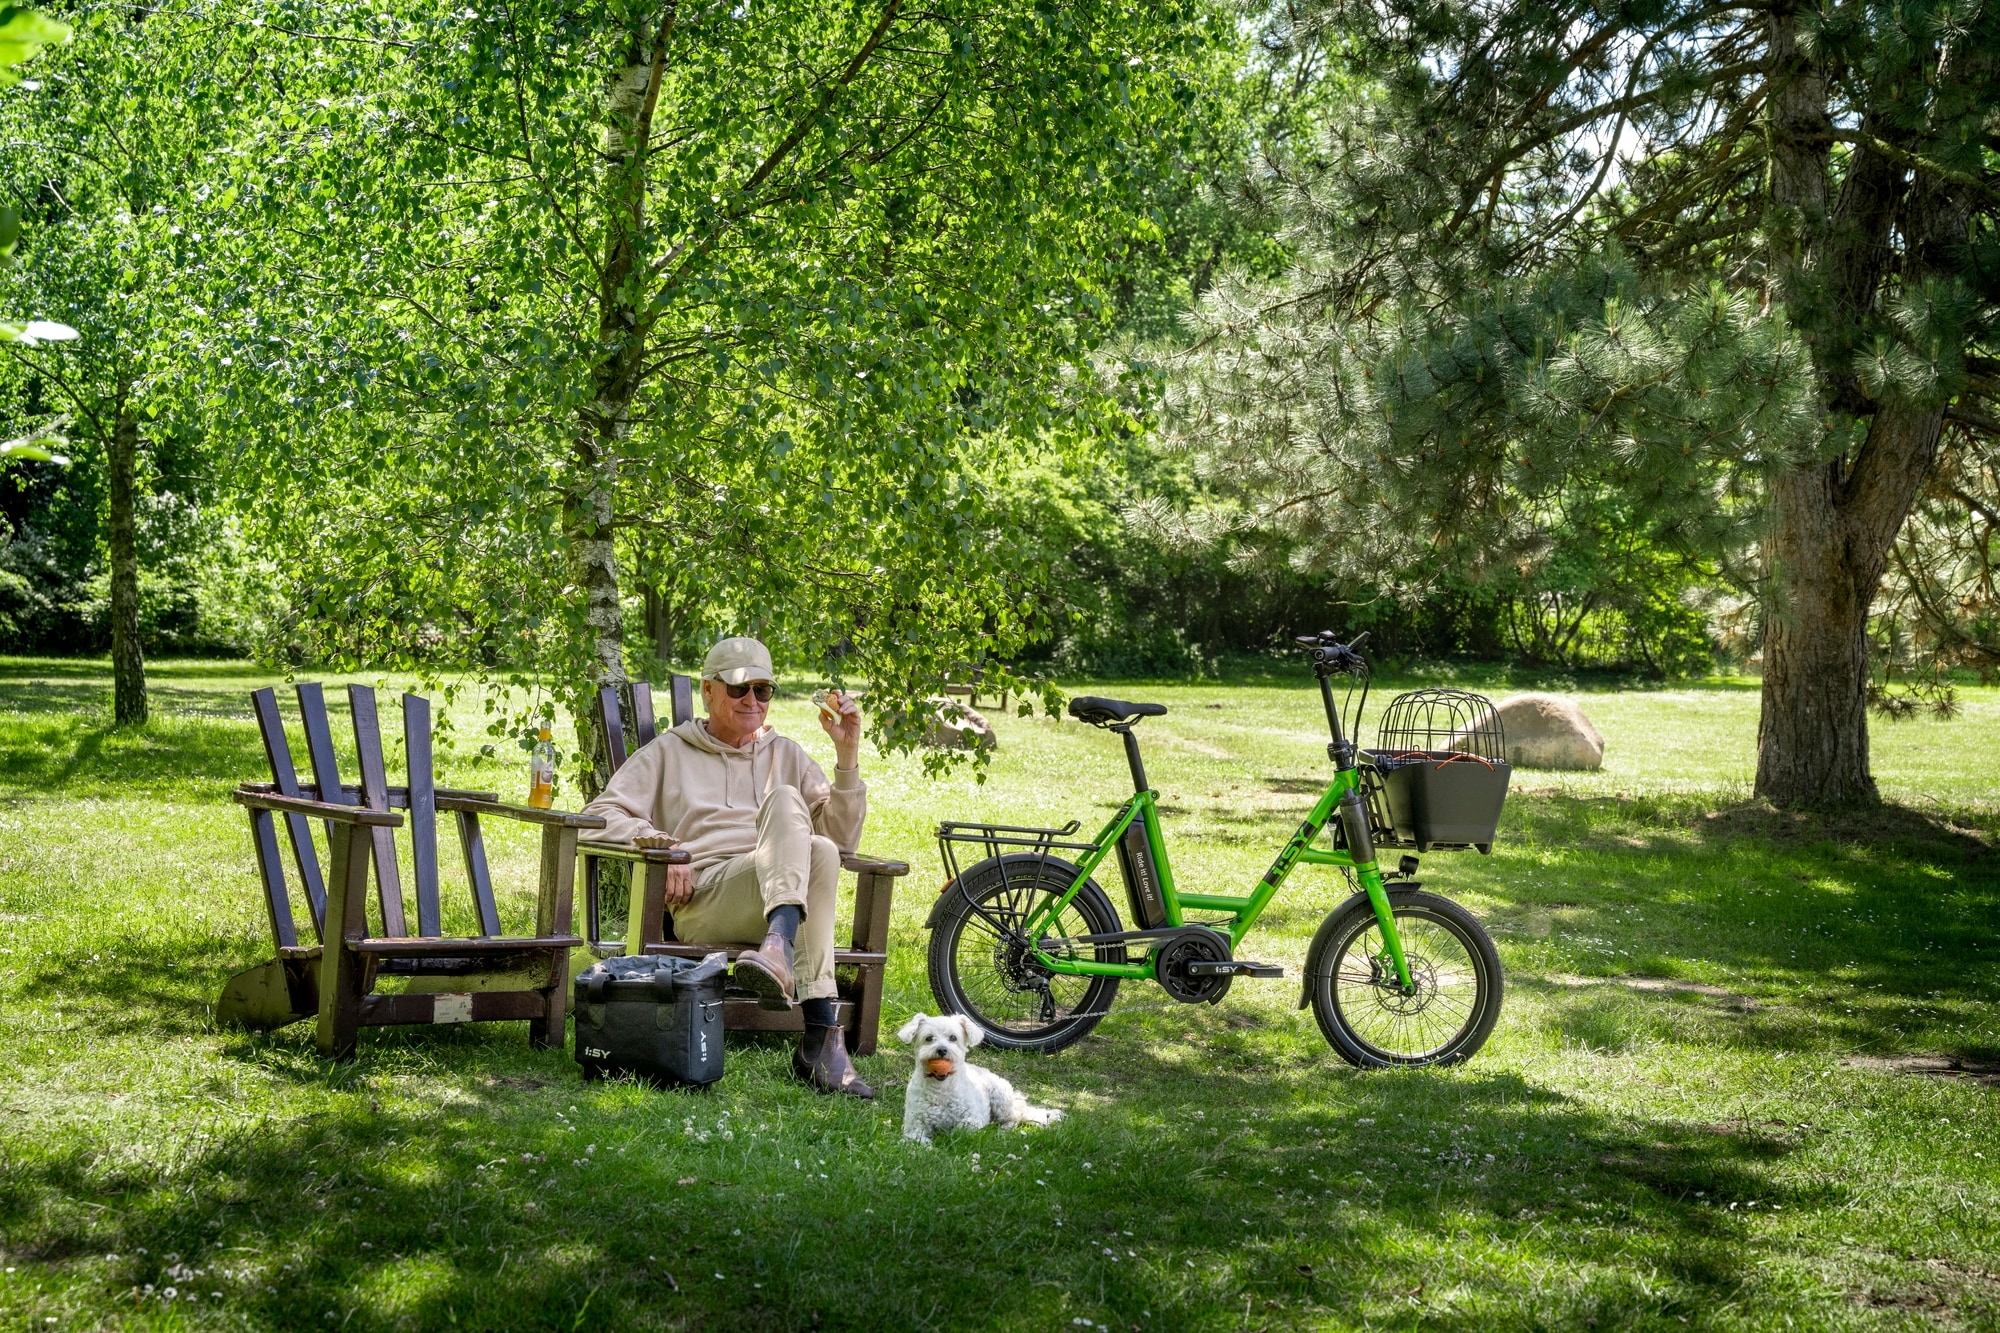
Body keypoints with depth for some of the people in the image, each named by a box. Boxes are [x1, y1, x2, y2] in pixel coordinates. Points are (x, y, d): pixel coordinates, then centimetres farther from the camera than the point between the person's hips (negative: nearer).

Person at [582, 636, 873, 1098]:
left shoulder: (787, 755, 29)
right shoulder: (669, 753, 24)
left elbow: (841, 839, 18)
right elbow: (600, 816, 12)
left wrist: (847, 756, 7)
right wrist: (660, 845, -6)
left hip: (782, 894, 3)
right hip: (701, 899, -2)